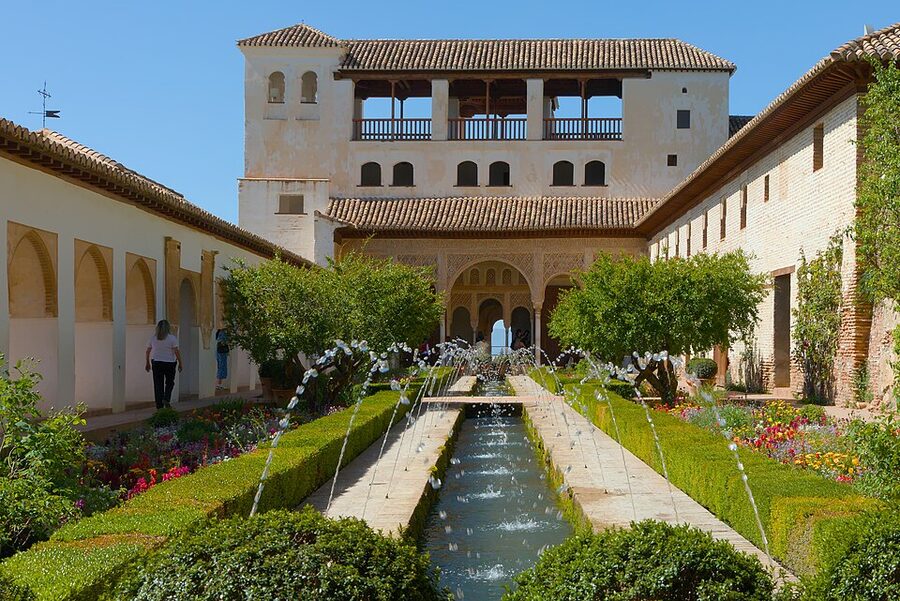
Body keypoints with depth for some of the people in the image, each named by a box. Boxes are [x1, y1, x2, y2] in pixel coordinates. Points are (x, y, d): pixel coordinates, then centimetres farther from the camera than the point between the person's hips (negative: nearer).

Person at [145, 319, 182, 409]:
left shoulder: (152, 338, 2)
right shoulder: (172, 338, -7)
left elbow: (148, 352, 8)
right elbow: (176, 352, -11)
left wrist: (148, 363, 18)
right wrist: (180, 363, -3)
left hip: (156, 363, 2)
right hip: (169, 363, -2)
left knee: (158, 384, 6)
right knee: (169, 382, 15)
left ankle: (159, 405, 7)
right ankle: (166, 399, -5)